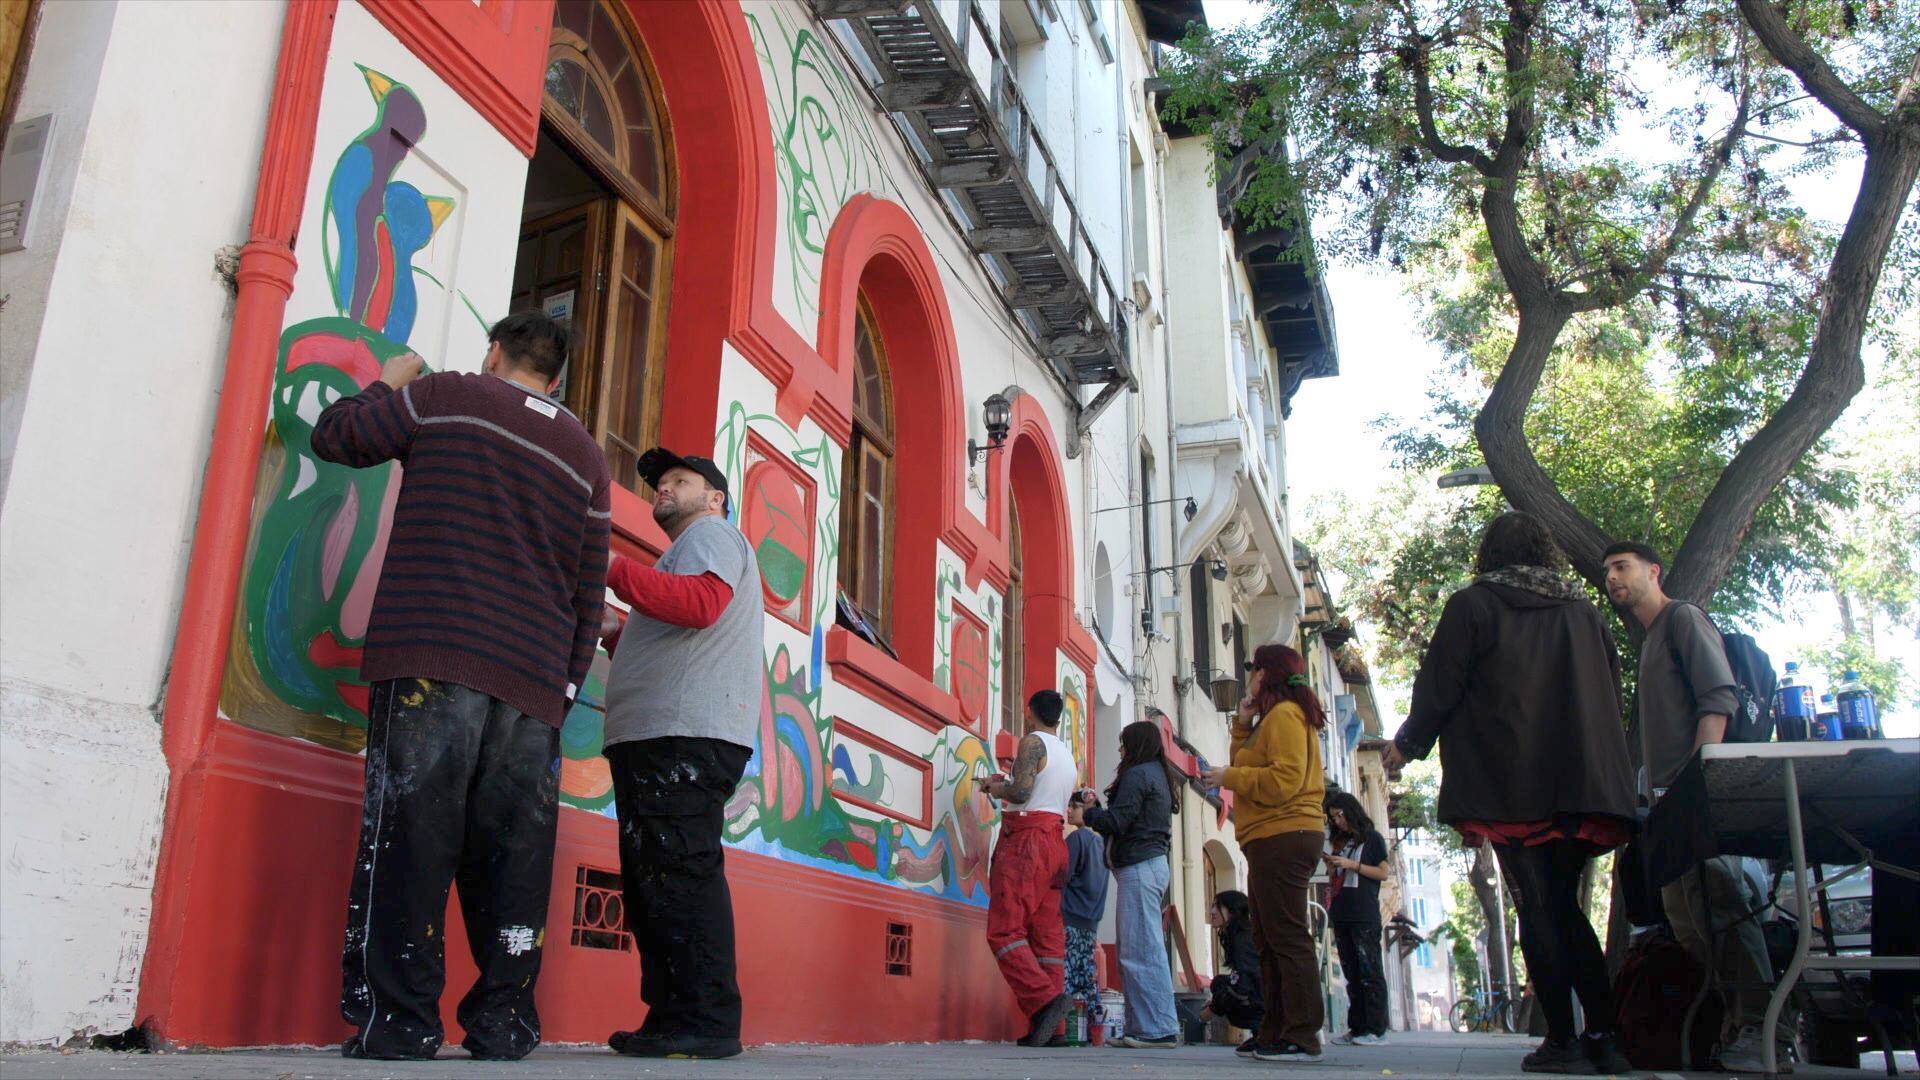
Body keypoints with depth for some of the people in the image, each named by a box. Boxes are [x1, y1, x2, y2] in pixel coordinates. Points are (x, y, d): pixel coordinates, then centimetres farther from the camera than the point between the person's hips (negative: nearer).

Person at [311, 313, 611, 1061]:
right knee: (512, 852, 4)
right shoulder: (585, 454, 18)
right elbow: (590, 592, 16)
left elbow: (334, 436, 15)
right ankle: (504, 1022, 6)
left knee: (409, 834, -4)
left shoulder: (446, 397, 7)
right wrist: (567, 681, 19)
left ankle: (397, 1020, -6)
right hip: (535, 680, 4)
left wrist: (386, 385, 32)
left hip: (435, 658, -4)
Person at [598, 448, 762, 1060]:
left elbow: (700, 602, -18)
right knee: (651, 884, 8)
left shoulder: (711, 534, 5)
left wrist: (613, 570, -16)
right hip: (651, 739, 11)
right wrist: (614, 633, 23)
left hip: (687, 736, -11)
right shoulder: (688, 550, 35)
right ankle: (670, 1019, 11)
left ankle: (707, 1021, -17)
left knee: (679, 875, -16)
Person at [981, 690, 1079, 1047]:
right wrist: (1006, 783, 33)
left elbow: (1022, 793, -18)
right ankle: (1051, 1027, 0)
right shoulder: (1067, 755, 21)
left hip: (1025, 839, -9)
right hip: (1055, 843, 9)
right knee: (1048, 936, 4)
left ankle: (1045, 1000, -28)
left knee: (1004, 930, -12)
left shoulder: (1032, 741, -5)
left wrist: (998, 789, 2)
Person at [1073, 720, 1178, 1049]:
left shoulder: (1137, 774, -8)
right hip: (1154, 863, 10)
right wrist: (1095, 809, 18)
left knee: (1141, 951, -10)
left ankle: (1158, 1029, -11)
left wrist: (1085, 816, 2)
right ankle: (1142, 1027, 8)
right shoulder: (1158, 775, 21)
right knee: (1145, 950, 8)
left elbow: (1117, 822, -14)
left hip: (1138, 867, -10)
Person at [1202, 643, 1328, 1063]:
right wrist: (1242, 726, 13)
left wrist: (1229, 777, -11)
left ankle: (1302, 1037, -8)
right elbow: (1253, 768, 22)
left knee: (1287, 937, -10)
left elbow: (1283, 780, -20)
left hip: (1283, 839, -11)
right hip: (1273, 841, 11)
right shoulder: (1272, 718, 23)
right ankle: (1276, 1032, 19)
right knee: (1270, 940, 13)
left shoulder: (1285, 714, -10)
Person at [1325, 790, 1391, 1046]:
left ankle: (1376, 1028, -8)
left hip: (1364, 915, -6)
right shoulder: (1339, 842, 21)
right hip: (1341, 914, 6)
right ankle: (1357, 1027, 4)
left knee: (1369, 970, -8)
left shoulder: (1372, 838, 5)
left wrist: (1353, 865, -10)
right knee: (1351, 973, 4)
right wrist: (1331, 867, 3)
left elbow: (1383, 873, -2)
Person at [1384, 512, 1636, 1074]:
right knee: (1566, 907, 13)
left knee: (1538, 910, 0)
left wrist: (1407, 745, 12)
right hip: (1582, 787, 4)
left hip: (1510, 787, -4)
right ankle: (1604, 1035, 8)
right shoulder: (1583, 611, 12)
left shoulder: (1471, 606, -1)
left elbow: (1438, 688, -3)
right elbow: (1611, 694, 16)